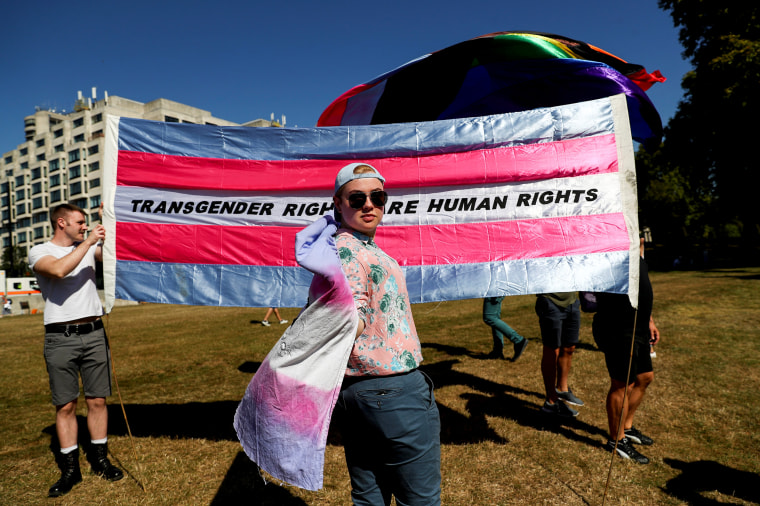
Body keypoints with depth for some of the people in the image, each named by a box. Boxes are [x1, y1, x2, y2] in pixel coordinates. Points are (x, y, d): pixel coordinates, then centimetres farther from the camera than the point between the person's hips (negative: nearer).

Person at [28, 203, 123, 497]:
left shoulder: (89, 248, 14)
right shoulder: (39, 251, 1)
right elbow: (58, 270, -19)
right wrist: (88, 241, -15)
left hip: (94, 333, 3)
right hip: (60, 338, -3)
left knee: (97, 400, 8)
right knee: (65, 405, 4)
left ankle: (99, 459, 21)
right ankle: (70, 468, 17)